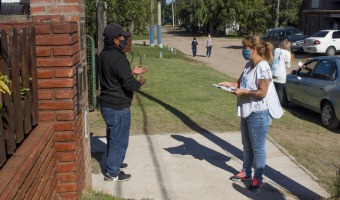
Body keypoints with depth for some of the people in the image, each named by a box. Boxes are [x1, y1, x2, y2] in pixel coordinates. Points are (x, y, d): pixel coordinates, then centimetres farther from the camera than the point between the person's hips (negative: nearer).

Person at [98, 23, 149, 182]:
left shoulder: (104, 55, 6)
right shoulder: (118, 58, -24)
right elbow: (129, 85, -25)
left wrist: (132, 71, 13)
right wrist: (140, 82, -4)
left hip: (106, 104, 10)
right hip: (118, 107, -9)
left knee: (112, 136, 24)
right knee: (119, 139, 4)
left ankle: (113, 162, 40)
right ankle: (112, 172, 14)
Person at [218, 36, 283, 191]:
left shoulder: (263, 68, -21)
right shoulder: (248, 65, 6)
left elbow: (262, 93, -24)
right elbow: (241, 82, 13)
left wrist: (242, 92, -22)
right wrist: (230, 84, -5)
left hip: (259, 114, -9)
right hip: (246, 111, 9)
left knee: (257, 148, 5)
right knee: (247, 146, 22)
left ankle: (258, 178, 19)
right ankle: (246, 172, 38)